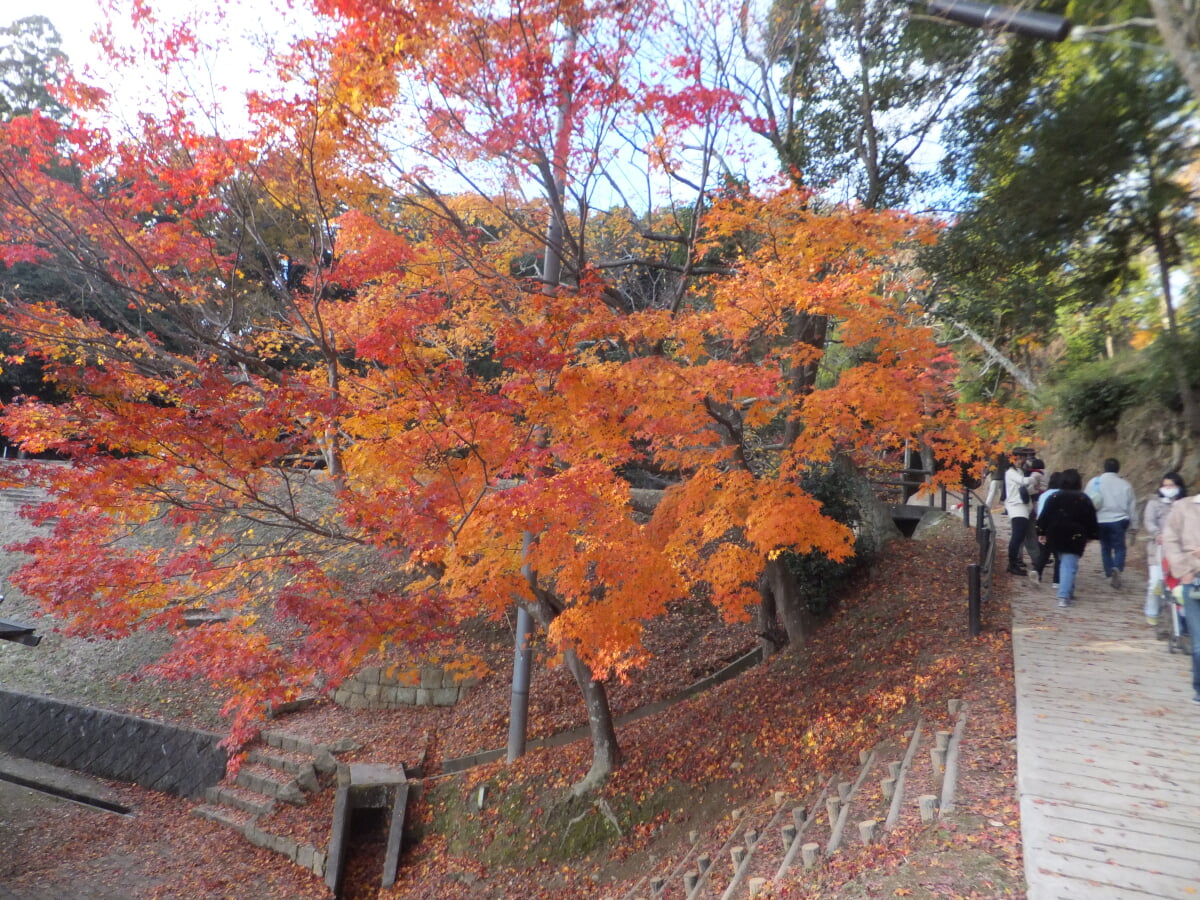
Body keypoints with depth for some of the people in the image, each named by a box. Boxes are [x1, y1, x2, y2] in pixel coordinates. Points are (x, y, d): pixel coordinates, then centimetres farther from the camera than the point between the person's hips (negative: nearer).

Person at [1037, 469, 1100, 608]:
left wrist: (1042, 532, 8)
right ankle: (1064, 596, -15)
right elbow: (1092, 521, 2)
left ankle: (1067, 592, 22)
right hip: (1075, 538, -2)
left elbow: (1044, 517, 1)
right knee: (1069, 565, -5)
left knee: (1064, 563, 19)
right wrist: (1092, 535, 13)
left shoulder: (1054, 497, 2)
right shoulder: (1084, 500, -2)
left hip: (1056, 536, 3)